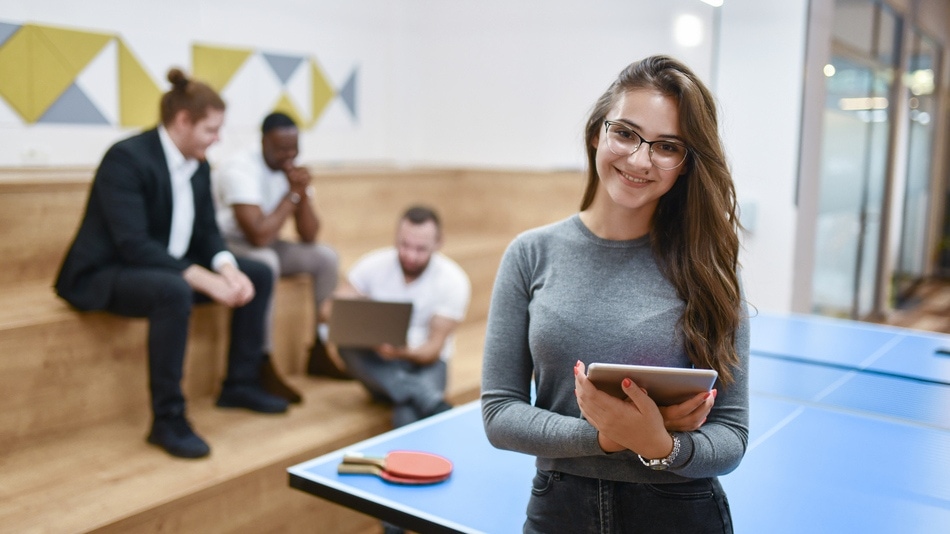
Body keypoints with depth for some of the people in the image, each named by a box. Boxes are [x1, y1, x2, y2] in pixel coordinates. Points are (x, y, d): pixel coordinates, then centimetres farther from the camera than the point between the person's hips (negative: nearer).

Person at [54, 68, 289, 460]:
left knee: (257, 274, 1)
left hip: (167, 266, 9)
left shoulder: (198, 165, 2)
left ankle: (241, 383, 10)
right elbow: (133, 244, -30)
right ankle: (167, 418, -27)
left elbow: (206, 231, 4)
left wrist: (228, 270, -17)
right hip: (106, 274, -9)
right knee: (174, 291, -39)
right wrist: (205, 281, -34)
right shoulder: (126, 158, -23)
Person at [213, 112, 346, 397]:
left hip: (264, 244, 8)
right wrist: (293, 193, -25)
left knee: (326, 257, -5)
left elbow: (308, 237, -6)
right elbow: (259, 236, -34)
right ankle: (265, 369, -29)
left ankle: (319, 354, 4)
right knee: (266, 263, -37)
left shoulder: (293, 170, -2)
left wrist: (303, 192, -21)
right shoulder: (241, 169, -24)